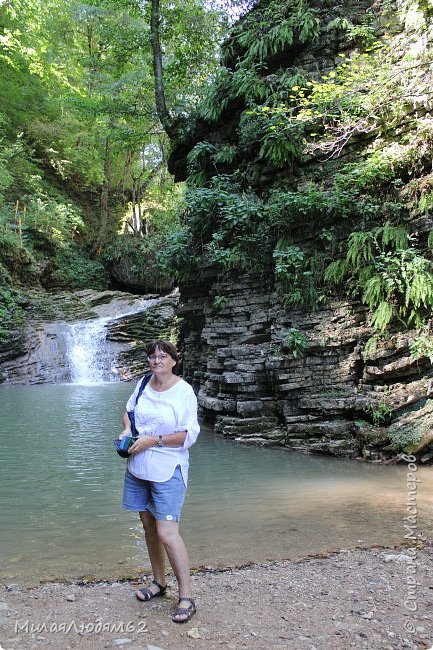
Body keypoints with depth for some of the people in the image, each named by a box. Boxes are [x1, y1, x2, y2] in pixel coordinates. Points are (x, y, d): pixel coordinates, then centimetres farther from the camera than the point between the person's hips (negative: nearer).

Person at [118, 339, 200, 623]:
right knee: (149, 525, 16)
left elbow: (189, 434, -16)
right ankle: (159, 582, 34)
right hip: (138, 469, 7)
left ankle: (187, 598, 2)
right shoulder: (143, 384, 4)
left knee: (167, 532, -10)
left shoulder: (184, 391, -14)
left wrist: (153, 440, -21)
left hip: (167, 472, -6)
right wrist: (127, 429, -2)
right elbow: (129, 411, 19)